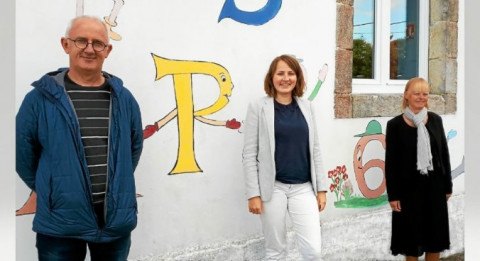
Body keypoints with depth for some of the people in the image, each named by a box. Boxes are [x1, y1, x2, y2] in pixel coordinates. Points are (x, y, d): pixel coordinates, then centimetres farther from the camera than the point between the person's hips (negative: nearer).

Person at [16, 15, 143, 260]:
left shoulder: (123, 98, 3)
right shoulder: (40, 97, -6)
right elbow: (23, 153, 2)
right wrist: (53, 190, 6)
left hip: (117, 220, 3)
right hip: (60, 224, -2)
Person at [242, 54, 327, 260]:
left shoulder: (306, 107, 8)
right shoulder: (258, 107, -3)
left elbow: (315, 150, 10)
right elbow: (249, 154, -5)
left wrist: (321, 188, 7)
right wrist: (253, 193, -10)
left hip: (303, 188, 3)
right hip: (273, 188, -3)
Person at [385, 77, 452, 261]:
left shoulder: (435, 120, 4)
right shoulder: (395, 124, -6)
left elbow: (444, 154, 8)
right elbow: (390, 162, -7)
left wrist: (447, 185, 7)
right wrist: (393, 195, -9)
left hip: (434, 185, 3)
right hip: (409, 186, -3)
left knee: (436, 234, 12)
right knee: (412, 235, 9)